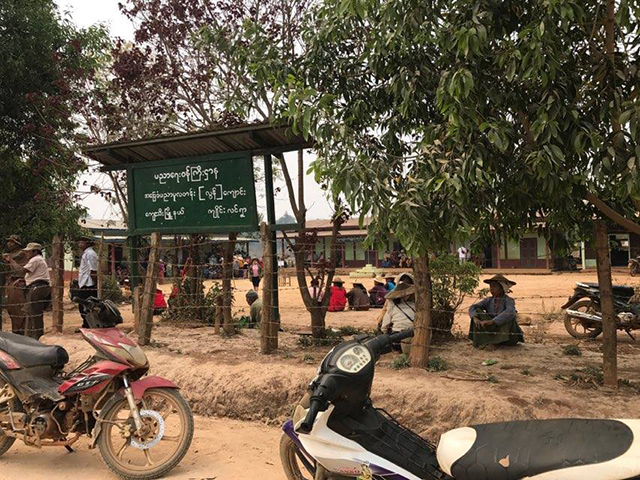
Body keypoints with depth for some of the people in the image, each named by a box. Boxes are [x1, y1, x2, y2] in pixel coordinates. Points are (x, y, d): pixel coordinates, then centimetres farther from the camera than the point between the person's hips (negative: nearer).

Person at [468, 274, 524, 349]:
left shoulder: (509, 301, -12)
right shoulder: (488, 300, 3)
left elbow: (510, 313, -34)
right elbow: (472, 307, -9)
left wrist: (491, 322, -42)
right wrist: (475, 318, -31)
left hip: (506, 335, -3)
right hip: (490, 332, 3)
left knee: (511, 316, -29)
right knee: (478, 311, -13)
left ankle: (495, 343, -27)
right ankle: (483, 341, -26)